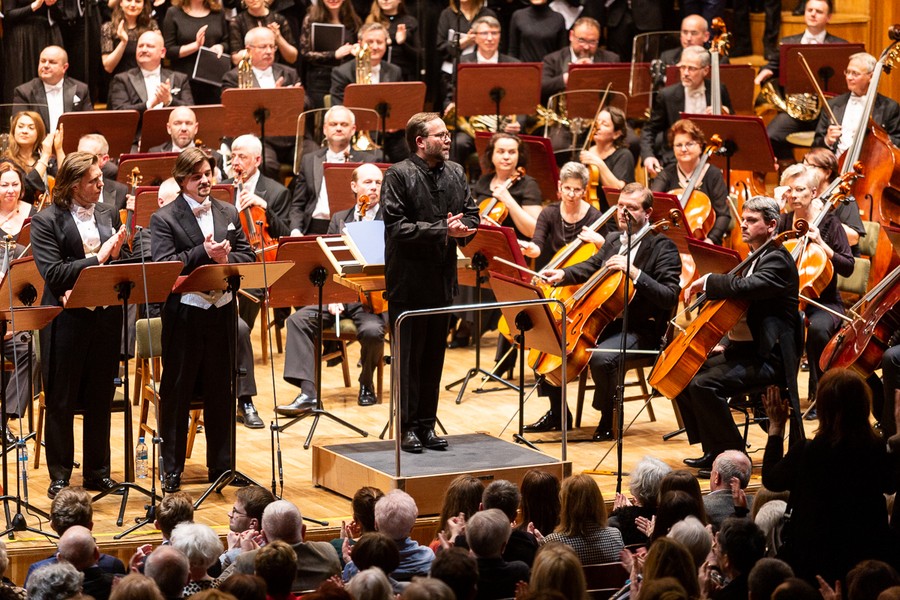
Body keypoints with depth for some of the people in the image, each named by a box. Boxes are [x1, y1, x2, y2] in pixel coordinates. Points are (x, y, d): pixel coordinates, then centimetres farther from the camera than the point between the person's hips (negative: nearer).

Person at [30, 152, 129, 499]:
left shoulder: (109, 215, 10)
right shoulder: (46, 221, -7)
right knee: (61, 402, 4)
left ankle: (97, 471, 21)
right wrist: (97, 259, -19)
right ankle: (59, 476, 14)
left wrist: (117, 254, -10)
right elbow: (53, 273, -16)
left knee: (101, 399, 11)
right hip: (66, 322, -4)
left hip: (105, 317, 4)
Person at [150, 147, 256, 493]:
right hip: (184, 314, -4)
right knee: (176, 393, 2)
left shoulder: (229, 214, 12)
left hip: (221, 312, 4)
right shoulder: (164, 219, -4)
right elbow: (164, 266, -16)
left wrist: (225, 257, -13)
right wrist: (204, 253, -23)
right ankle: (172, 470, 10)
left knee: (220, 392, 10)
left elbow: (248, 256, 8)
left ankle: (221, 465, 19)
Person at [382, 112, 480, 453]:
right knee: (409, 358, 1)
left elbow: (471, 215, 14)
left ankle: (427, 425, 19)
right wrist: (442, 230, -22)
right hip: (409, 281, -6)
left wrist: (462, 228, -9)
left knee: (434, 357, 11)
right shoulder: (398, 176, -11)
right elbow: (397, 227, -18)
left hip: (442, 281, 6)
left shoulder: (456, 174, 10)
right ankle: (407, 428, 7)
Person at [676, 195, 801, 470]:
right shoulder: (755, 258, 18)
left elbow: (745, 286, -34)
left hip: (768, 356, -11)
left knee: (703, 384, -27)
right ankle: (712, 450, 11)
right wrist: (727, 344, 15)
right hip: (745, 349, 11)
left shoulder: (778, 261, -14)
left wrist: (708, 280, -21)